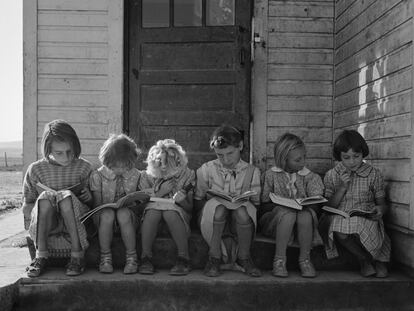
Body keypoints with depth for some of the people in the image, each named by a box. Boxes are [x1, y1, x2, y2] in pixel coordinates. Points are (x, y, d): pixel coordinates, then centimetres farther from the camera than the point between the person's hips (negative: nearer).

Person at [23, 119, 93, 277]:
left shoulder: (83, 167, 4)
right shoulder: (35, 169, 3)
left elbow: (94, 204, 13)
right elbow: (26, 209, 8)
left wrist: (89, 197, -12)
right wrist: (45, 203, -13)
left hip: (76, 221, 0)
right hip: (43, 224, 1)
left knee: (66, 195, -32)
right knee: (46, 196, -31)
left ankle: (77, 256, -28)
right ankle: (41, 256, -25)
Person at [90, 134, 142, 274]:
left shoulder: (136, 175, 0)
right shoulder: (97, 175, -2)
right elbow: (97, 204, -3)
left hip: (128, 213, 0)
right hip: (104, 215, 0)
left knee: (123, 213, -36)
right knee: (107, 214, -36)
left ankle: (131, 257, -24)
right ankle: (105, 257, -22)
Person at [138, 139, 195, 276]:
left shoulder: (187, 175, 5)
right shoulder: (147, 176, 11)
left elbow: (190, 208, 3)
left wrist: (182, 201, -20)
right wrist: (160, 191, -9)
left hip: (177, 211, -1)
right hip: (153, 208, 1)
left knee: (170, 213, -37)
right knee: (153, 211, -35)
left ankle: (183, 259, -36)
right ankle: (146, 258, -34)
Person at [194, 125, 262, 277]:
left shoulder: (252, 172, 2)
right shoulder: (206, 169, 2)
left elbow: (256, 203, 4)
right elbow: (197, 201, 5)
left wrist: (240, 202, -14)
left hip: (240, 221, 0)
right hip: (213, 220, 0)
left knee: (242, 210, -35)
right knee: (218, 207, -34)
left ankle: (244, 258, -12)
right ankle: (214, 258, -19)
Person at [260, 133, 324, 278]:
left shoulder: (309, 176, 5)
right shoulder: (271, 175, 1)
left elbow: (315, 205, -2)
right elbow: (265, 205, -1)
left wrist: (303, 204, -23)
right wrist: (280, 204, -19)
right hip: (275, 220, -1)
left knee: (305, 215, -33)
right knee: (288, 213, -35)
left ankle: (305, 259, -18)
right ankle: (279, 260, -26)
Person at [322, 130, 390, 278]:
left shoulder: (374, 174, 6)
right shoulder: (331, 175, 8)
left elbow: (382, 203, 11)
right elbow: (329, 207, 6)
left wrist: (380, 210, -14)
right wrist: (342, 187, -7)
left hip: (366, 219, 0)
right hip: (340, 218, 1)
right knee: (340, 233, -37)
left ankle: (378, 258, -2)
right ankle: (365, 258, -4)